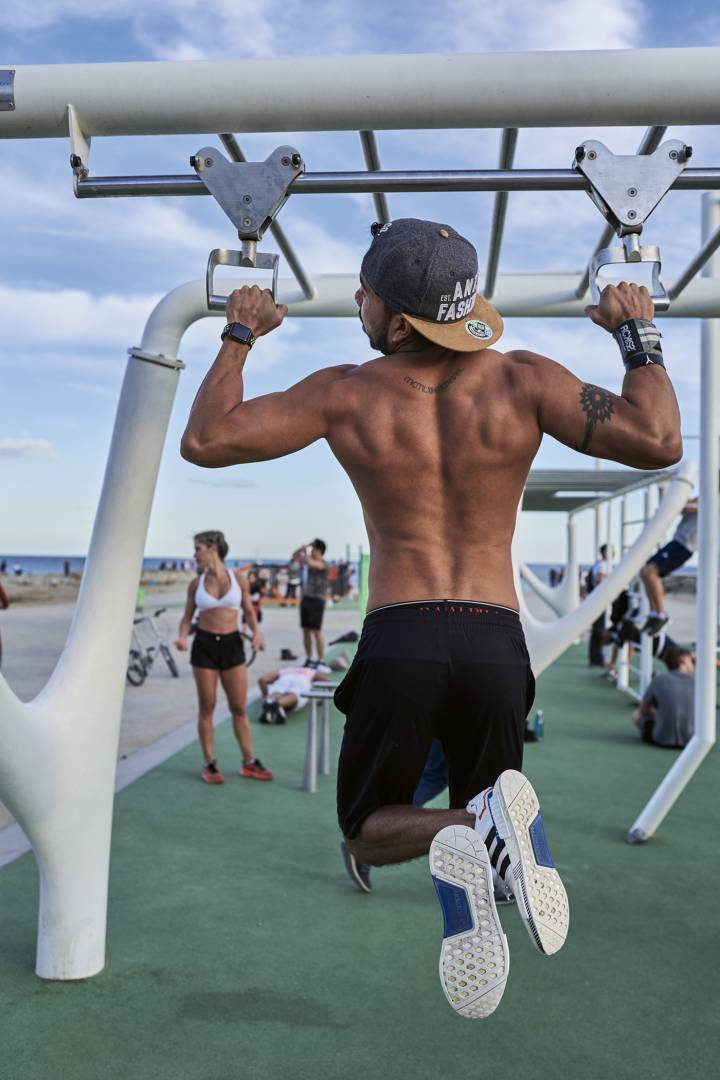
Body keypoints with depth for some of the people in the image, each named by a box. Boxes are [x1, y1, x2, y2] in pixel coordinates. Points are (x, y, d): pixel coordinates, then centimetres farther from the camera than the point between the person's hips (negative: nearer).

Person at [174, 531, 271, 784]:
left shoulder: (238, 579, -1)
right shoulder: (196, 584, 1)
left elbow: (249, 611, 8)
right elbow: (187, 617, 7)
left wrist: (256, 633, -9)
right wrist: (182, 637, -12)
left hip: (232, 645, 0)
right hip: (204, 645, 0)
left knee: (239, 708, 5)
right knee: (207, 707, 5)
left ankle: (249, 763, 16)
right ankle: (210, 764, 16)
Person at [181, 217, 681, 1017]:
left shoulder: (347, 395, 0)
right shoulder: (522, 381, 0)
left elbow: (204, 440, 4)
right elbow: (658, 443, -7)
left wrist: (240, 336, 18)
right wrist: (638, 338, 9)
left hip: (396, 642, -1)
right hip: (495, 644, 2)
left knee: (367, 834, 18)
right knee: (489, 805, 24)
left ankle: (460, 838, -18)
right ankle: (497, 821, -16)